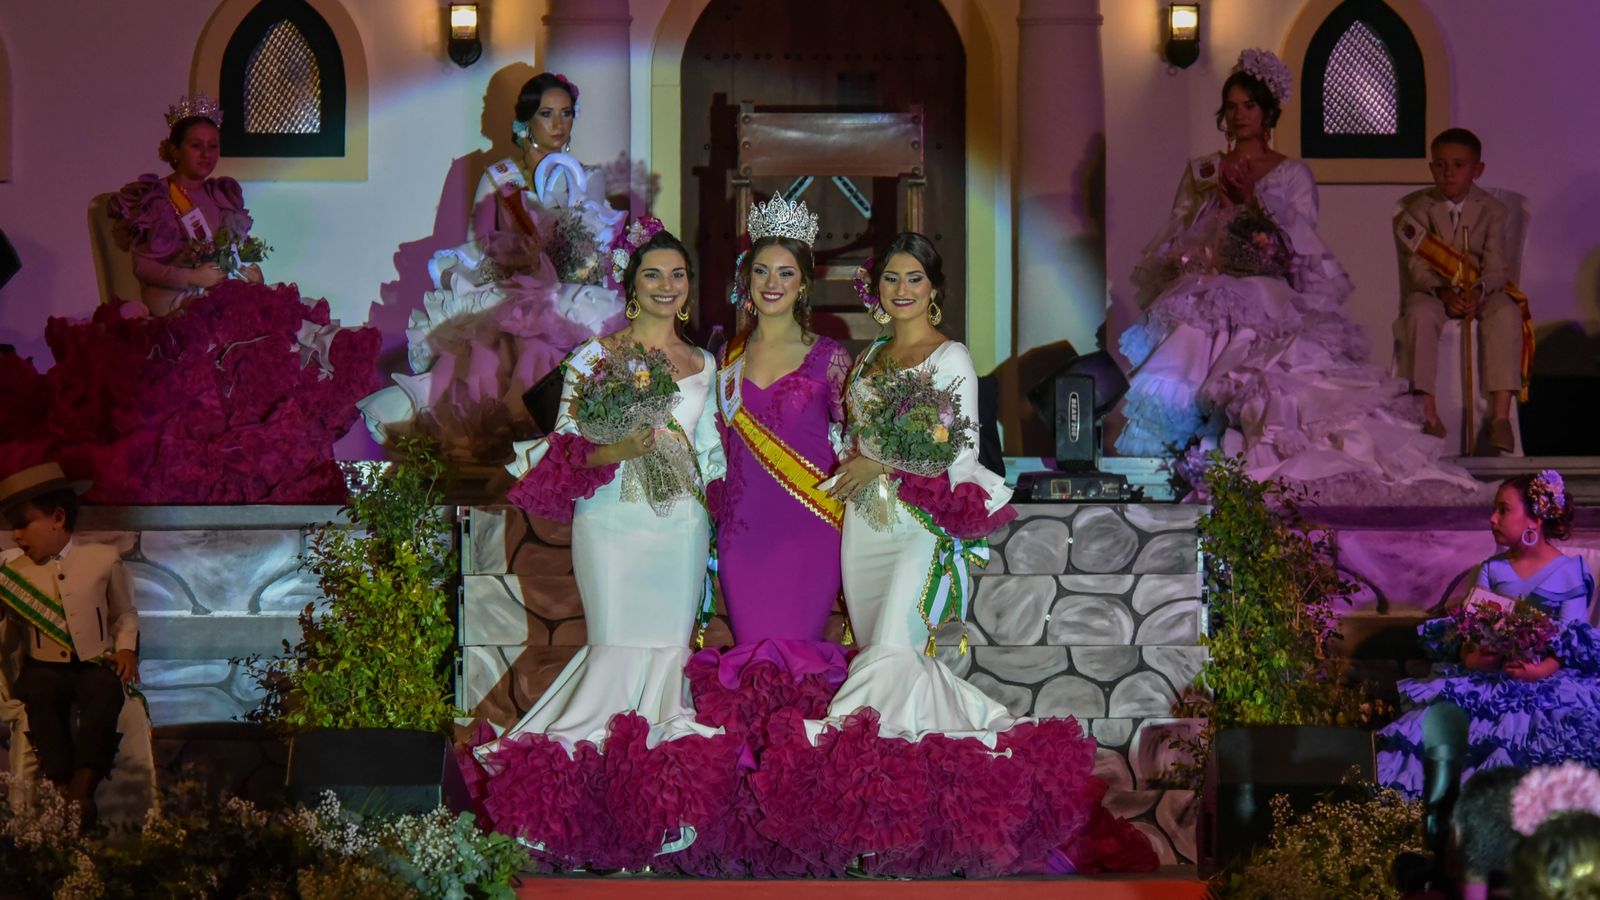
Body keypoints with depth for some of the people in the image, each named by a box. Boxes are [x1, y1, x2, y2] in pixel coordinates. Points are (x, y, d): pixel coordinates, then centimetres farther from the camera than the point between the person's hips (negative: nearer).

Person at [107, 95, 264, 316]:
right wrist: (193, 278, -20)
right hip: (175, 297, -6)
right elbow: (143, 267, -6)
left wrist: (250, 271, -2)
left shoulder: (223, 194, 20)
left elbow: (243, 247, 22)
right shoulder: (153, 198, 0)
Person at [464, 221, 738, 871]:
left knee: (670, 646, 1)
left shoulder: (702, 364, 14)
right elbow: (566, 448, -2)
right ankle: (600, 773, 1)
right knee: (620, 647, -11)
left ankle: (656, 792, 8)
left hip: (682, 526, 4)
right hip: (614, 523, -4)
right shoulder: (594, 357, 1)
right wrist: (615, 451, -19)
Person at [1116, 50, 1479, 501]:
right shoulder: (1202, 172, 21)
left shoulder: (1292, 174, 12)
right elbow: (1176, 240, 15)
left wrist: (1253, 199, -8)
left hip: (1271, 300, -2)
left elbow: (1302, 241, 1)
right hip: (1208, 299, 2)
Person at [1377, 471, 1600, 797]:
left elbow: (1574, 642, -5)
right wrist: (1470, 656, -17)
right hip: (1492, 672, 3)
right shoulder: (1491, 570, 15)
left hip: (1550, 675, -3)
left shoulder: (1570, 574, 3)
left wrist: (1542, 670, -24)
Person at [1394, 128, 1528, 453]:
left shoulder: (1491, 209, 2)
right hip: (1433, 291, 0)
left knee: (1506, 313, -33)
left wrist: (1478, 291, -29)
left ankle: (1501, 414, -37)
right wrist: (1444, 293, -27)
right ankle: (1428, 413, -34)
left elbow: (1496, 265, -7)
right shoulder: (1421, 208, 1)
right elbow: (1418, 266, -8)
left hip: (1481, 292, 0)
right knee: (1419, 313, -35)